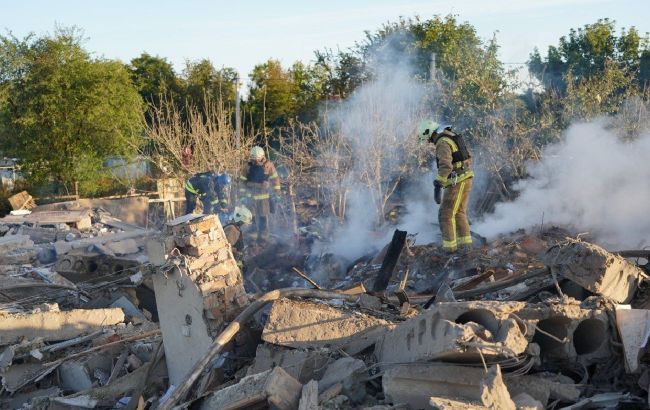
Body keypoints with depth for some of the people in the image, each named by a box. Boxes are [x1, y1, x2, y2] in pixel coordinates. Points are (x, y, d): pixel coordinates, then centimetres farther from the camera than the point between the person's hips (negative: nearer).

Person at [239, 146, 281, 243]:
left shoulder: (269, 165, -8)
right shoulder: (248, 167, -3)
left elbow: (275, 180, -2)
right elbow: (243, 182, 4)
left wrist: (277, 194, -1)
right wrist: (243, 196, 4)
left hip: (264, 196, -2)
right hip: (252, 196, 2)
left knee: (264, 217, 0)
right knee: (256, 217, 6)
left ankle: (264, 236, 9)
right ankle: (259, 234, 21)